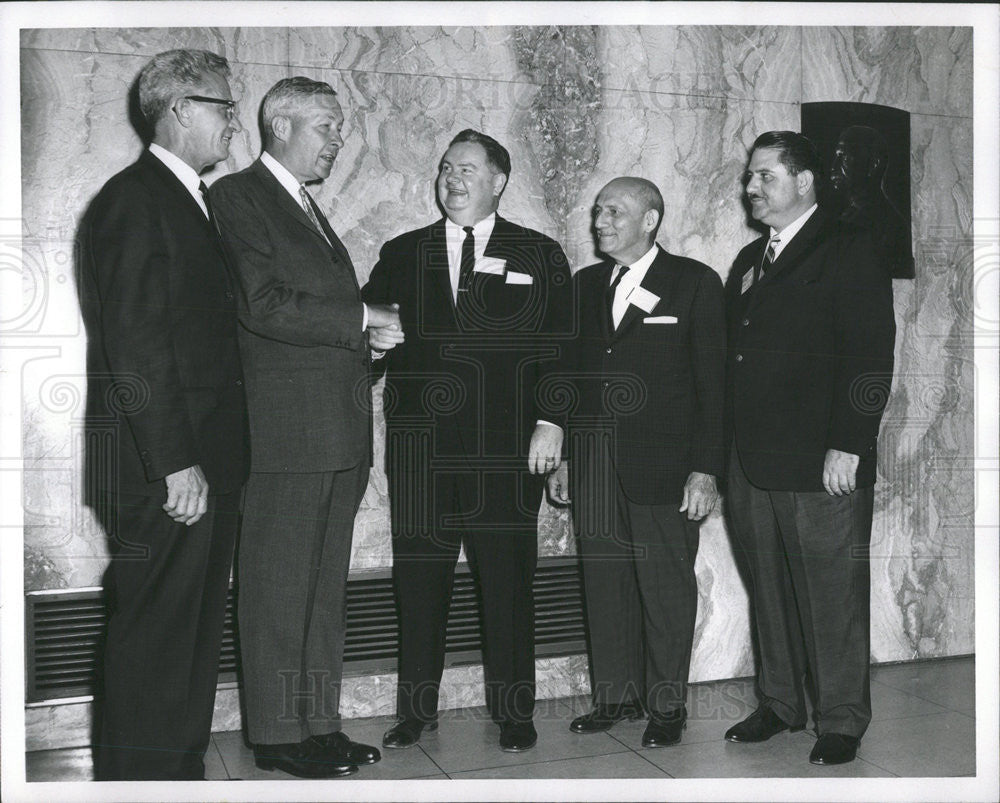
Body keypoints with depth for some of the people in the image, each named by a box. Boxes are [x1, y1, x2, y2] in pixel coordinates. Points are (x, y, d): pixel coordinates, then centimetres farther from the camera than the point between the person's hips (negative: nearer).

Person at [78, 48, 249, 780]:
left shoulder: (194, 201, 18)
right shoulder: (134, 200, -11)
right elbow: (134, 347, -17)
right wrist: (176, 463, -20)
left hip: (206, 462, 10)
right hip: (164, 473, -9)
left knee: (196, 635, 16)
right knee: (154, 639, -1)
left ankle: (183, 772, 29)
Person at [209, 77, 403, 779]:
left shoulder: (308, 209, 23)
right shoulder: (238, 197, -4)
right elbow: (262, 305, -16)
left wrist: (366, 336, 2)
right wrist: (363, 319, -12)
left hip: (341, 430, 9)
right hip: (286, 429, -8)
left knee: (326, 584, 12)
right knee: (278, 586, 0)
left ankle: (319, 723, 22)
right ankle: (277, 734, 11)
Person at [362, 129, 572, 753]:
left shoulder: (540, 256, 8)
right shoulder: (402, 255, 14)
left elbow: (561, 346, 3)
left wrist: (551, 421, -6)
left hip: (506, 447, -2)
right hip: (420, 446, 2)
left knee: (508, 578, 4)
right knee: (419, 576, 6)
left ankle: (514, 711, 17)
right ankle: (417, 708, 19)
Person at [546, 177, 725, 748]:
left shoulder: (695, 283, -1)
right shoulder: (585, 285, 13)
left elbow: (713, 382, -4)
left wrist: (706, 469, -11)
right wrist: (561, 456, 11)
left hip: (663, 467, -4)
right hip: (595, 468, 5)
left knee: (666, 589, 4)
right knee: (605, 585, 10)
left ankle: (668, 706, 18)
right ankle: (616, 696, 24)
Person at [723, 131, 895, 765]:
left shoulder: (849, 253, -3)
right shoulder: (749, 261, 19)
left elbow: (870, 355, -11)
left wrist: (847, 446, -17)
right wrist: (731, 447, 10)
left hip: (823, 465, -7)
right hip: (752, 462, 7)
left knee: (833, 593, 1)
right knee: (769, 590, 13)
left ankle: (842, 722, 15)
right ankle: (780, 704, 27)